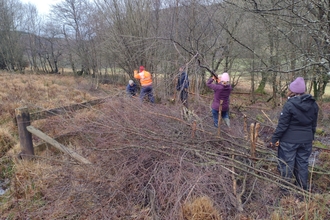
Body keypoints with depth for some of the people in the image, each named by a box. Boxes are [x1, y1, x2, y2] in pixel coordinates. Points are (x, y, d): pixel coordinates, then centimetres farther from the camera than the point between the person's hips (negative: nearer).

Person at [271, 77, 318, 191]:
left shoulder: (290, 105, -19)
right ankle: (302, 188, 31)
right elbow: (313, 124, 11)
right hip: (306, 140, 6)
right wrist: (311, 137, 23)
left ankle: (284, 188, 20)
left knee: (286, 164, 8)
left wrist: (274, 138, -8)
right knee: (302, 164, 18)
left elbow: (282, 125, -17)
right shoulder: (313, 104, 2)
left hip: (289, 140, -6)